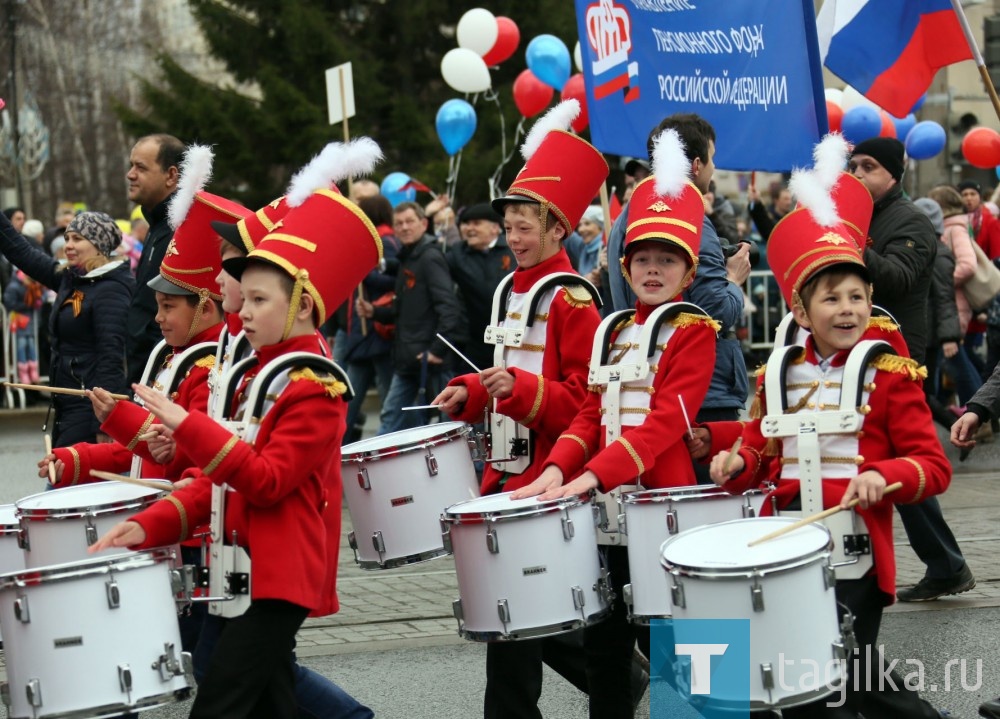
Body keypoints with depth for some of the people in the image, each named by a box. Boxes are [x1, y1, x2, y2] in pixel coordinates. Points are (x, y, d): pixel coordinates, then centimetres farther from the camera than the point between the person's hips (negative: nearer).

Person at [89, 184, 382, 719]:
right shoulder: (258, 378, 16)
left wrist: (187, 425, -23)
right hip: (248, 571, 10)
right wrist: (149, 527, 3)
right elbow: (220, 479, 16)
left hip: (280, 580, -9)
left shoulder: (313, 387, -12)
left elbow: (266, 480, -20)